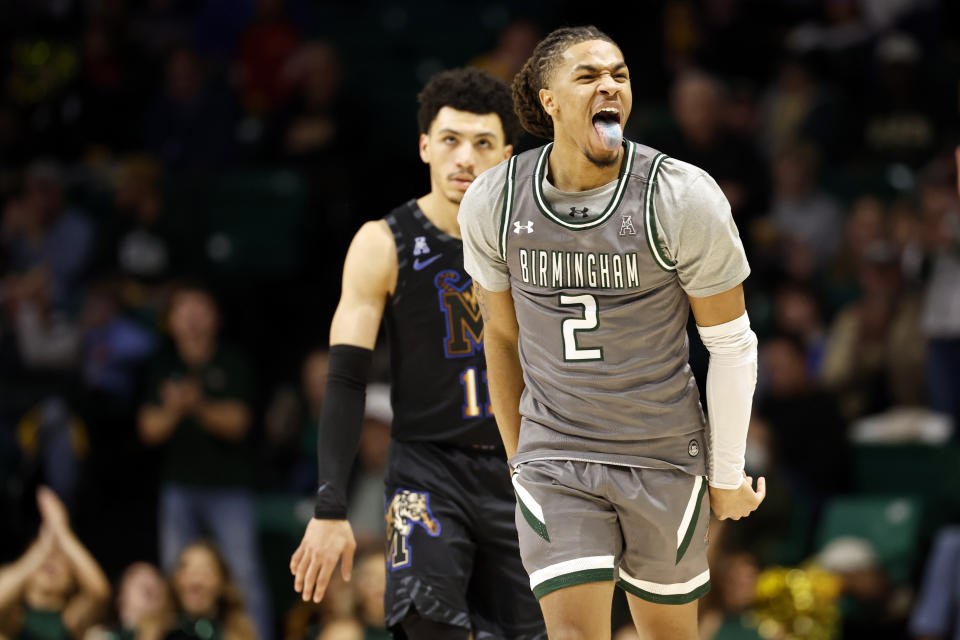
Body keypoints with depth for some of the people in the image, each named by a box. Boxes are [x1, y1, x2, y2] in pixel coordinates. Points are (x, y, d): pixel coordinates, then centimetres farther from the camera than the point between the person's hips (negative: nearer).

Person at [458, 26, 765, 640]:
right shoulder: (494, 202, -5)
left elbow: (733, 343, -4)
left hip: (665, 459, -1)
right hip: (555, 460, 1)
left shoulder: (684, 198, -13)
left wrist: (728, 475, 1)